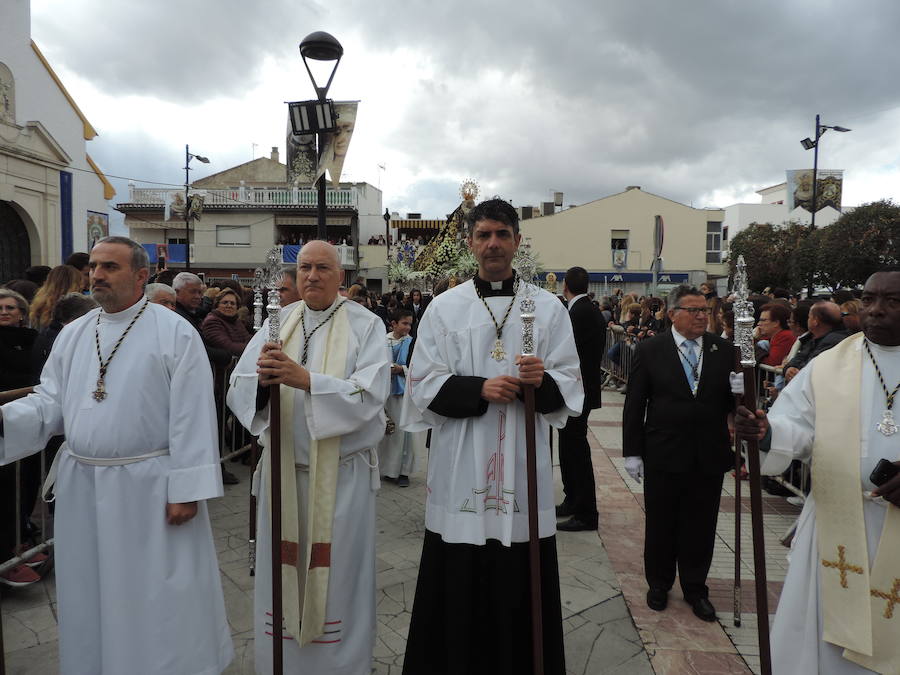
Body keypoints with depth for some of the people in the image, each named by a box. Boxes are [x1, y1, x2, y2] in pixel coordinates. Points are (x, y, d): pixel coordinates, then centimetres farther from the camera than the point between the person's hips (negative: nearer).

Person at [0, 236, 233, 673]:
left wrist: (186, 488, -16)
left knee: (158, 600, 7)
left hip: (150, 485, -5)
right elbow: (49, 402, 8)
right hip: (83, 485, 6)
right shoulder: (73, 334, 8)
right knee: (93, 595, 19)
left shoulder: (175, 332, -10)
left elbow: (192, 416, -13)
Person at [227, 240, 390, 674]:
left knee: (337, 574, 8)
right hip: (284, 468, 3)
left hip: (342, 472, -3)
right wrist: (261, 379, -24)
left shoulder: (365, 325, -4)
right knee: (282, 574, 13)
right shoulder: (277, 323, 6)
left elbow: (371, 395, -18)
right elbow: (237, 391, -2)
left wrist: (305, 380, -28)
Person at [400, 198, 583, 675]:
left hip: (524, 469, 1)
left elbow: (570, 388, 4)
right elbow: (423, 385, 0)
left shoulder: (548, 308, 7)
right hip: (460, 470, 0)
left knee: (522, 590, 5)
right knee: (457, 591, 4)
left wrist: (544, 381, -18)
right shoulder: (445, 307, 5)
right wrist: (479, 389, -15)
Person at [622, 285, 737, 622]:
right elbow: (634, 404, -4)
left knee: (700, 527, 13)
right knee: (660, 525, 13)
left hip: (709, 456, 2)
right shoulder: (650, 350, -5)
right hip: (663, 455, -2)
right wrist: (633, 452, -6)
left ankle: (695, 588, 33)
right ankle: (659, 584, 33)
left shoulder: (724, 351, 2)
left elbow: (731, 404, 3)